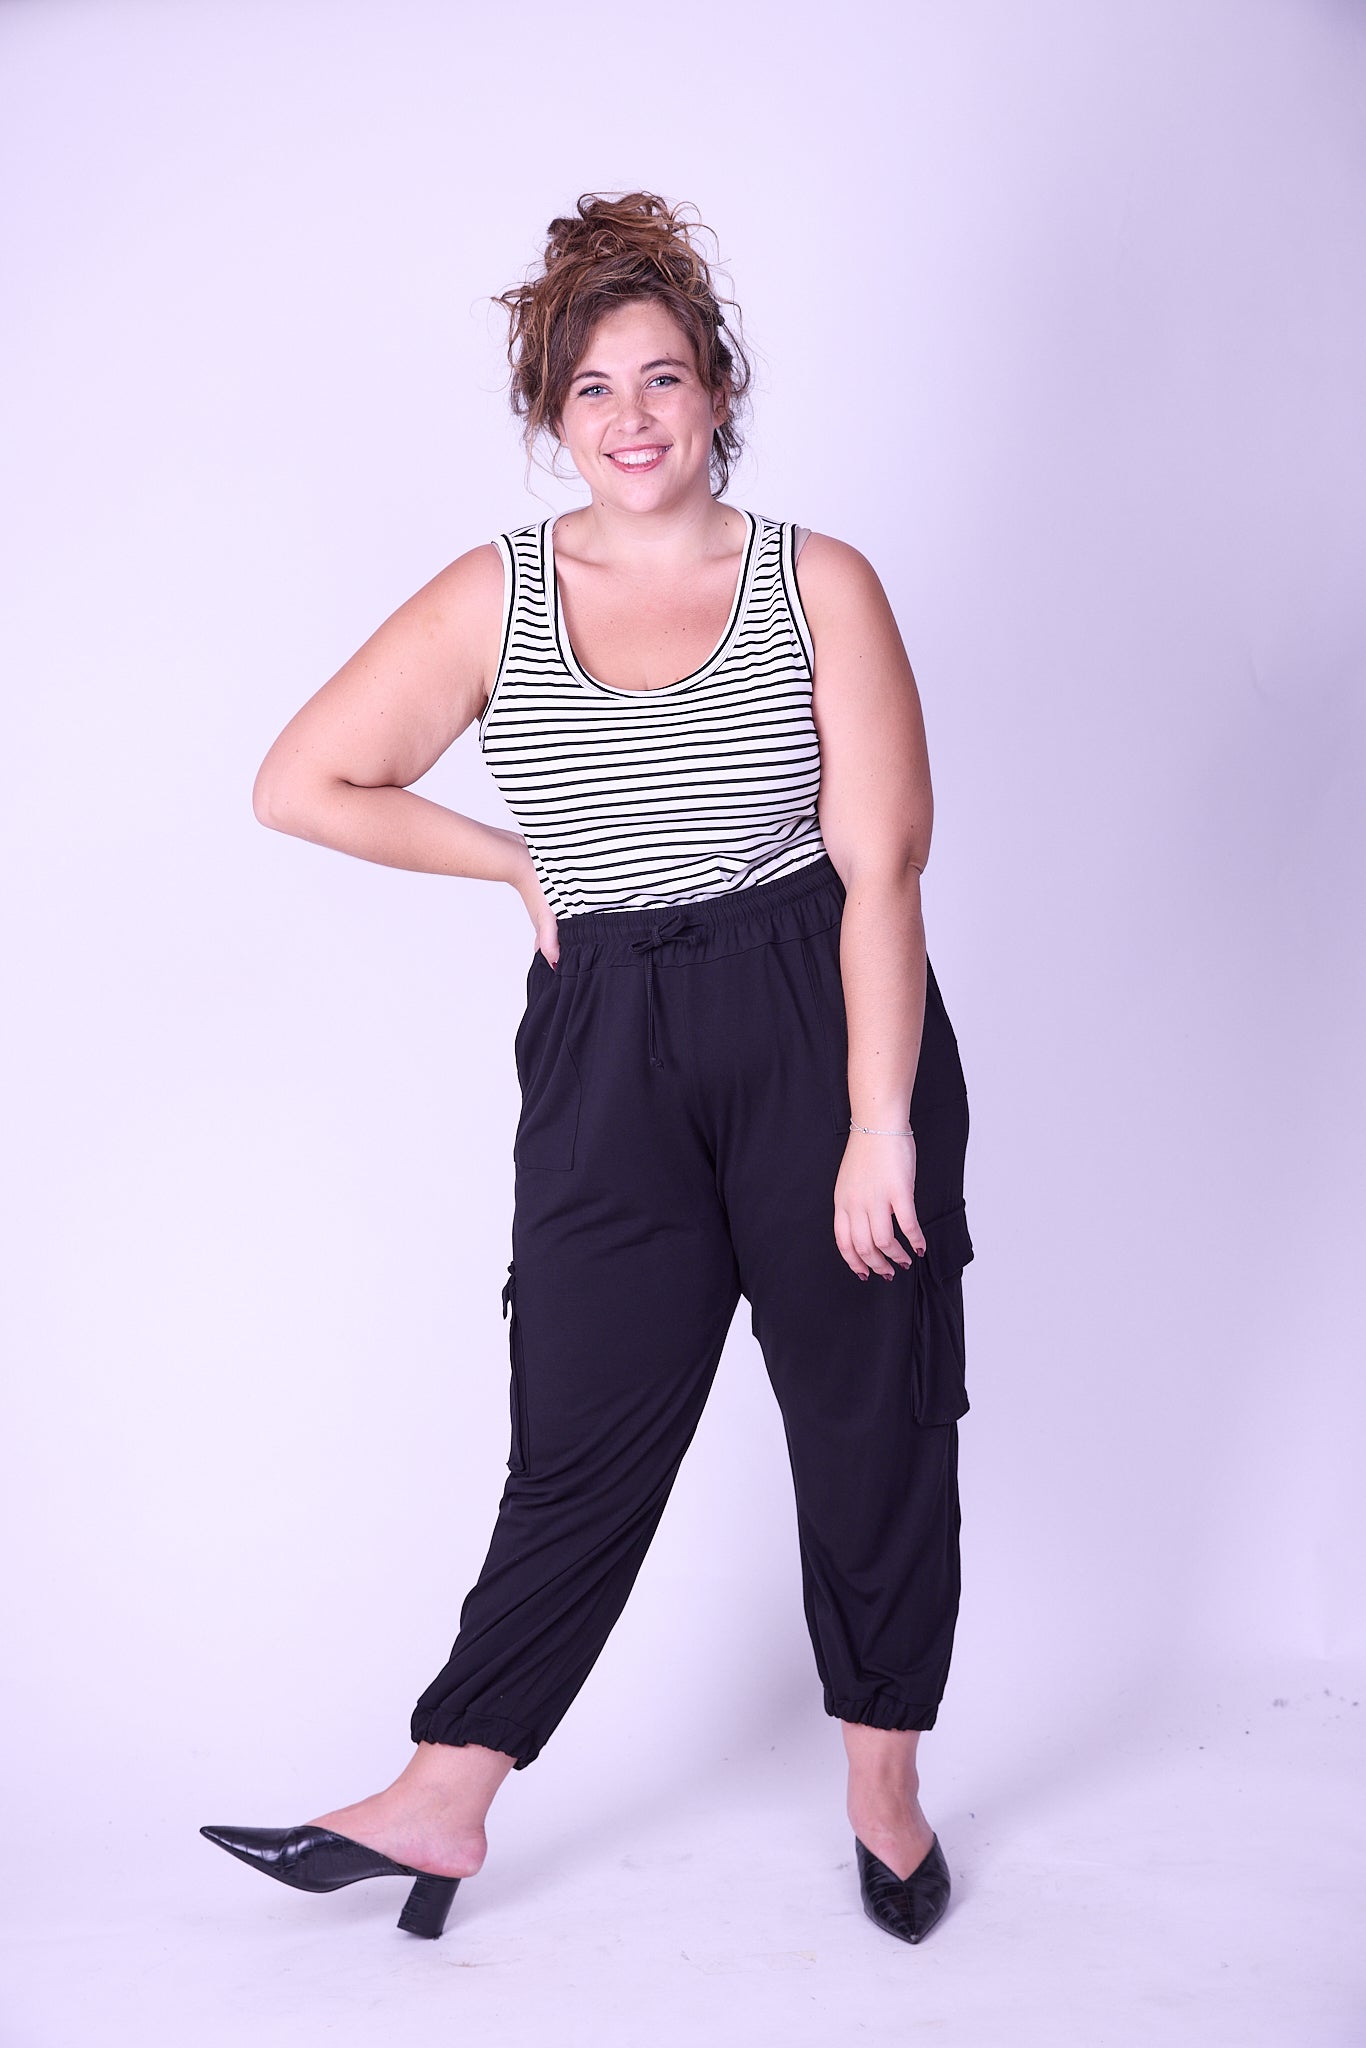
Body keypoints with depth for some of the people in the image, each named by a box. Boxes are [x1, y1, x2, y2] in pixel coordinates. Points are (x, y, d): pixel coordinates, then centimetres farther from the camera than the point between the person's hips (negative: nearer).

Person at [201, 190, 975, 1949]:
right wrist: (525, 865, 4)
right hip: (609, 1056, 1)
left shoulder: (818, 583, -2)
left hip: (825, 1028, 0)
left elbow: (881, 866, -8)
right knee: (581, 1439, 4)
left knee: (874, 1419, 8)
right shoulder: (495, 599, 3)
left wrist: (879, 1124, -14)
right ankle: (443, 1802, 19)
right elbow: (299, 785, 5)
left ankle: (884, 1784, 29)